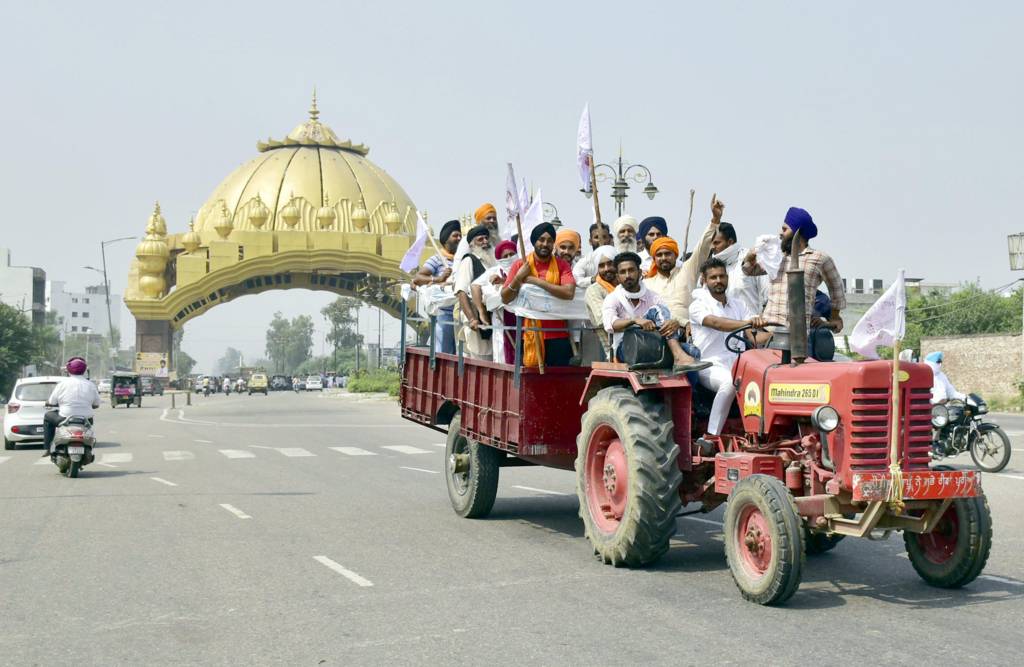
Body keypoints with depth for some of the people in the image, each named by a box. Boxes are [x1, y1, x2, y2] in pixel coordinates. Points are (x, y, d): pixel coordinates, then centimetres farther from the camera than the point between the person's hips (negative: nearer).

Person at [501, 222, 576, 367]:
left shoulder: (562, 265, 3)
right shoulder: (520, 264, 5)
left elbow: (569, 293, -15)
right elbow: (505, 299, 1)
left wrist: (537, 281, -15)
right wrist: (518, 278, -15)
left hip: (557, 336, 0)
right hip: (529, 335, 0)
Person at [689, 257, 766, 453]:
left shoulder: (739, 305, 17)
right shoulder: (698, 305, 0)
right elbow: (716, 323, -22)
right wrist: (747, 323, -37)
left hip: (738, 364, 5)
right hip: (711, 365, -5)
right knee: (730, 382, -37)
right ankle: (710, 437, -34)